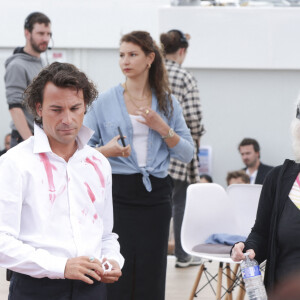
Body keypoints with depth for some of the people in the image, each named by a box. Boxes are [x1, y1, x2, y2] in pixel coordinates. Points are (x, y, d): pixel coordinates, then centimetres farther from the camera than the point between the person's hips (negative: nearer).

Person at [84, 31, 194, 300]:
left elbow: (188, 154, 6)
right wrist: (106, 150, -16)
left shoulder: (168, 103, 8)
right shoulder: (105, 102, 2)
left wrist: (163, 129, -8)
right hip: (117, 193, -2)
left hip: (155, 194, 2)